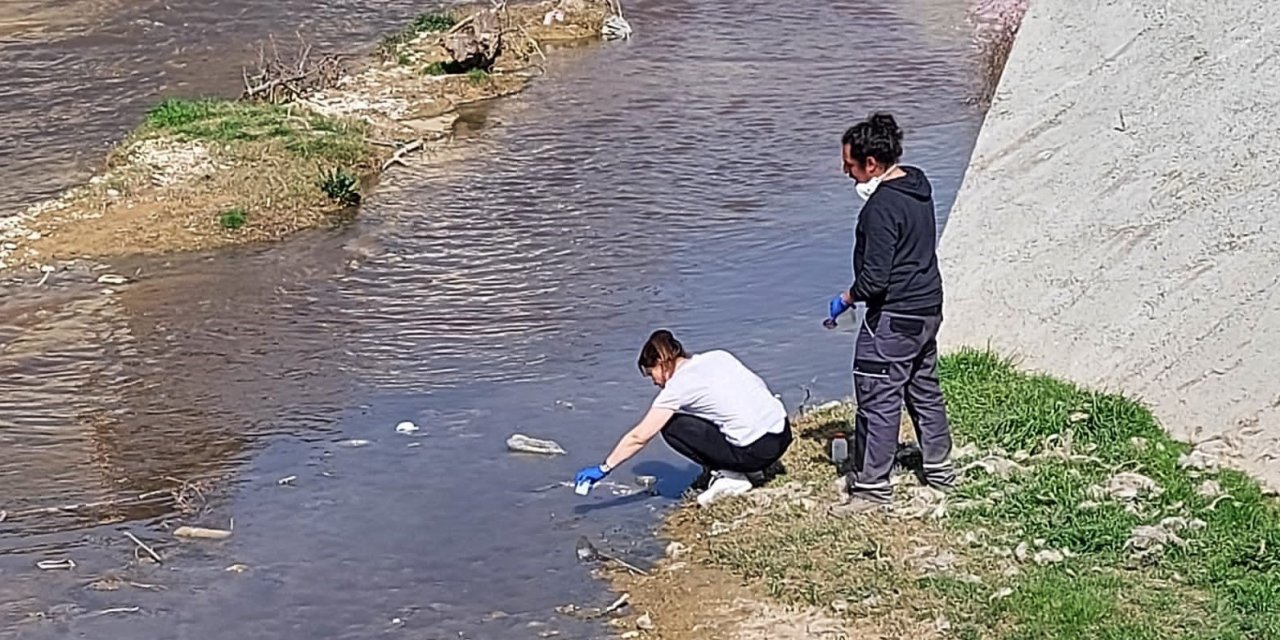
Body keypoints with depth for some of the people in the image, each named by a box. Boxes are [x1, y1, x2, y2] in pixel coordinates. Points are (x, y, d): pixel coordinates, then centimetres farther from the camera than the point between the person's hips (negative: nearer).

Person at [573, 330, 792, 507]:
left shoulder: (678, 386, -5)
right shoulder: (718, 356, 13)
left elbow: (639, 437, -3)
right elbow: (760, 387, 17)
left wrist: (603, 469, 5)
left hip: (757, 449, -8)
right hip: (784, 433, 8)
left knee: (671, 427, 3)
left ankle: (729, 476, -1)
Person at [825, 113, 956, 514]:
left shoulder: (882, 207, -22)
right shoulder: (918, 187, 6)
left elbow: (875, 278, -24)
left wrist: (845, 300, -6)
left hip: (893, 319, -10)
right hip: (929, 309, 10)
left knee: (878, 401, -3)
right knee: (925, 390, 22)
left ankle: (872, 488, 2)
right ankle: (939, 469, 34)